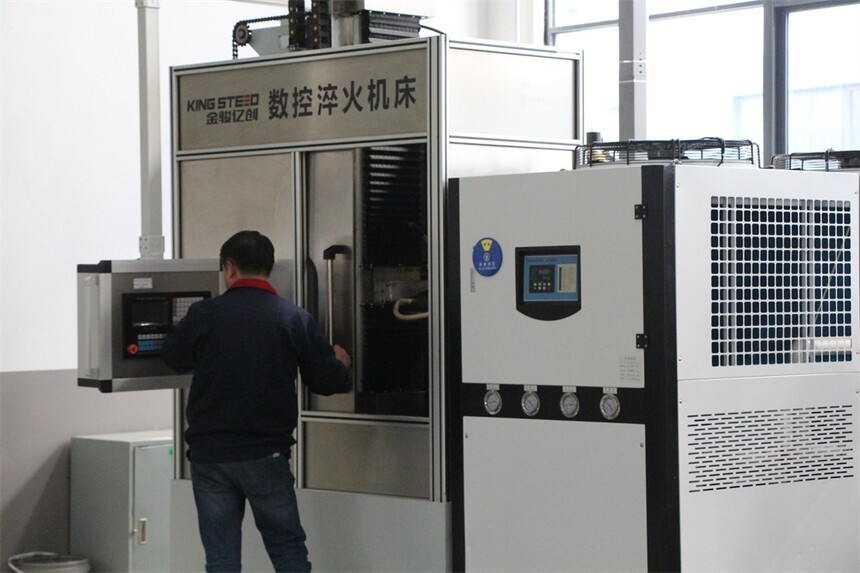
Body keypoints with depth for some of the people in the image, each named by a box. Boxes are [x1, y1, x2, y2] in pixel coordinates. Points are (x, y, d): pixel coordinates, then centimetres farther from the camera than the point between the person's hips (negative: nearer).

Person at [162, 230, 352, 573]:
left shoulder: (203, 315, -5)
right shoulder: (294, 319, -4)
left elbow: (174, 360, 13)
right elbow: (328, 382, 0)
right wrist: (341, 363, 23)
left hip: (210, 455, 0)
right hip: (267, 455, 0)